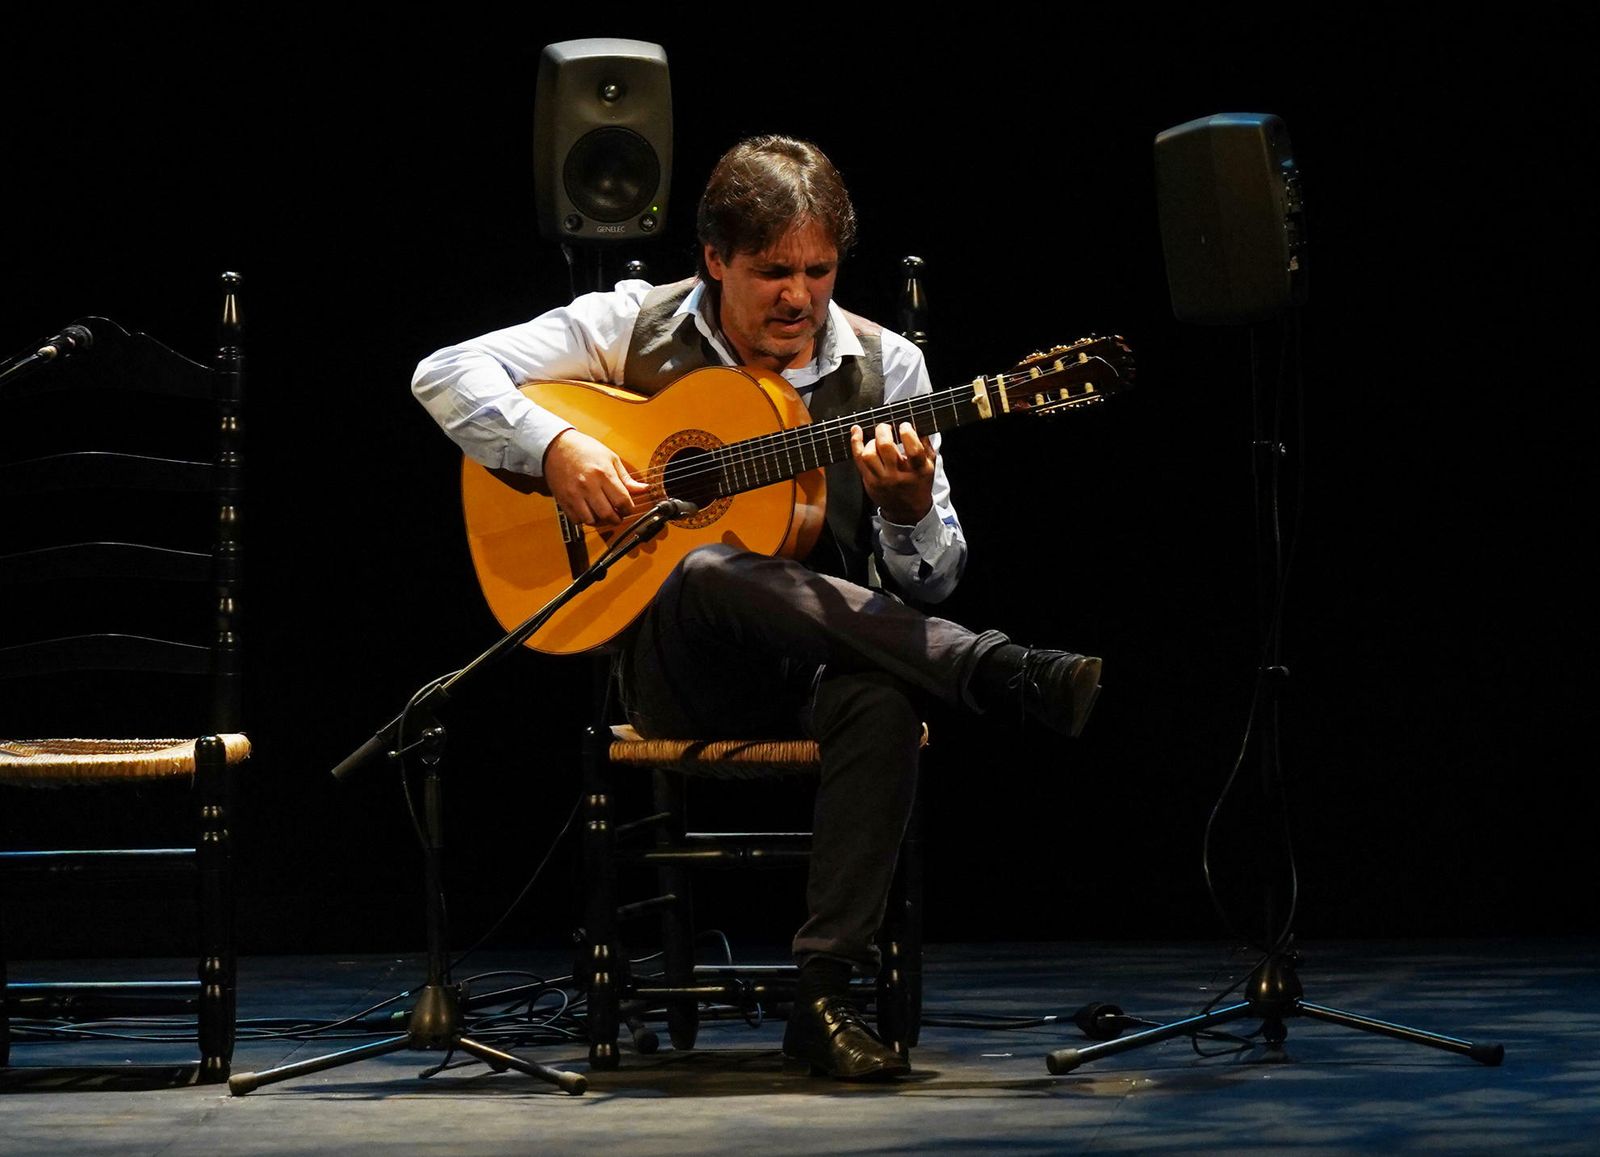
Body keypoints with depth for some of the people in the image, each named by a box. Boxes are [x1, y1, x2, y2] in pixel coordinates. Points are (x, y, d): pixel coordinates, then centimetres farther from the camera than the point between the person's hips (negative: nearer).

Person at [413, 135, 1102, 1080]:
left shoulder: (885, 365, 5)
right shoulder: (637, 328, 3)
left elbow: (932, 584, 5)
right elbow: (446, 373, -2)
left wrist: (909, 511, -18)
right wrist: (555, 447, -18)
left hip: (826, 660, 1)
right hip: (675, 665, -1)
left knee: (883, 698, -37)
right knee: (708, 574, -38)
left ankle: (826, 991, -34)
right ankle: (1008, 677, -37)